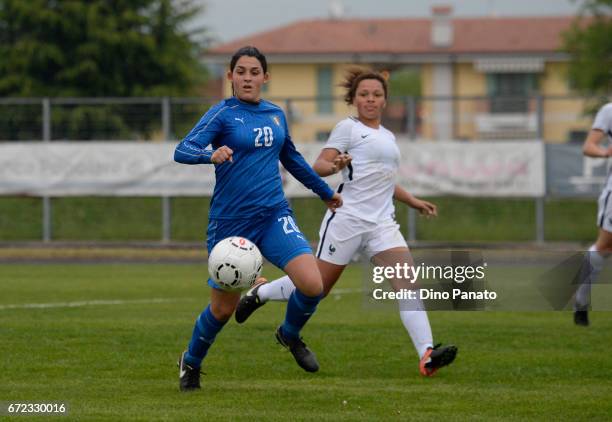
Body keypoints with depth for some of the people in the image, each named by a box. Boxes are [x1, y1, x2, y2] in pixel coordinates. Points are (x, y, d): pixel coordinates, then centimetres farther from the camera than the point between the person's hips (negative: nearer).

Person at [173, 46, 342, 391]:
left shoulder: (275, 114, 10)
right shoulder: (223, 113, -5)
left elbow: (292, 158, 27)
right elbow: (183, 151, -18)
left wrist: (326, 192, 36)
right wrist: (211, 155, -39)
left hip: (274, 216, 4)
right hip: (230, 220, -4)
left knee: (312, 285, -17)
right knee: (224, 308, 4)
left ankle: (290, 334, 15)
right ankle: (192, 362, 33)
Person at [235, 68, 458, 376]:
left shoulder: (387, 137, 21)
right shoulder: (348, 128, -1)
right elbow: (318, 166, -10)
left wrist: (413, 201, 31)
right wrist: (334, 165, -31)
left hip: (382, 223, 6)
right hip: (348, 219, -6)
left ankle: (427, 355, -27)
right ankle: (260, 292, 32)